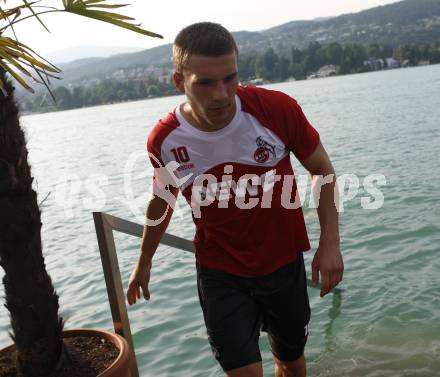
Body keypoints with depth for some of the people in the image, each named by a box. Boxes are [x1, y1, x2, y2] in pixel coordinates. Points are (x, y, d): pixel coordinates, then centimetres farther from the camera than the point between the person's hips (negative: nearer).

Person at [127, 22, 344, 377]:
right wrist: (144, 262, 18)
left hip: (284, 264, 1)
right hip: (220, 274, -1)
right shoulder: (164, 140, -15)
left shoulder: (277, 109, -21)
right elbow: (161, 201, 5)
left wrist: (330, 242, -13)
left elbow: (322, 168, -5)